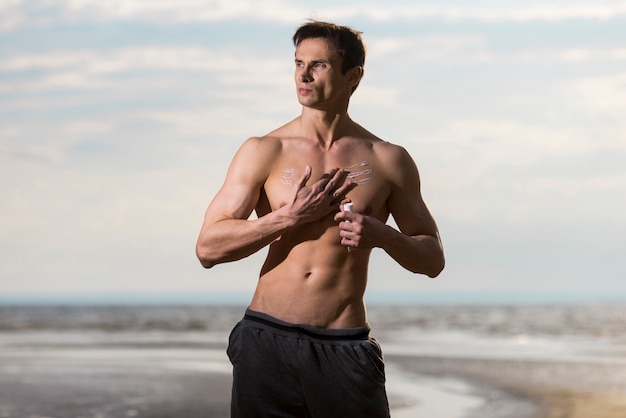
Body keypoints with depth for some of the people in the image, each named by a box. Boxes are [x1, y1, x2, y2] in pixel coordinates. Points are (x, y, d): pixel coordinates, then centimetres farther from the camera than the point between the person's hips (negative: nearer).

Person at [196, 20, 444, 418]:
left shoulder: (388, 161, 6)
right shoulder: (263, 152, 3)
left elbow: (433, 259, 12)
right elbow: (208, 247, -2)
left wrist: (383, 236, -8)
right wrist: (291, 217, -11)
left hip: (345, 348, 0)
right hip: (267, 339, 0)